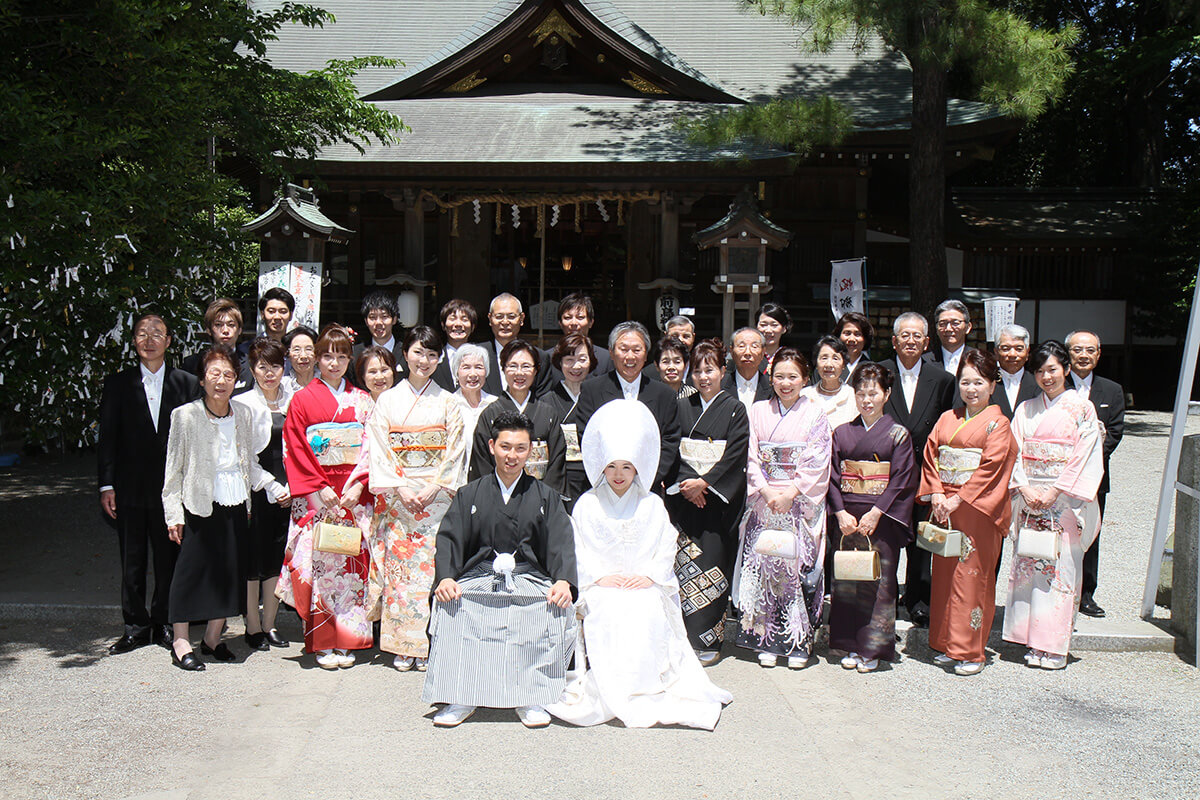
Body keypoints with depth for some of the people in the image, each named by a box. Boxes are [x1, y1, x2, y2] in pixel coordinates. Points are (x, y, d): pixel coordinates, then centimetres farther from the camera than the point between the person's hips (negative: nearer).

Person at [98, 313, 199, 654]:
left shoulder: (187, 383, 3)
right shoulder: (118, 384, 5)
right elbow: (107, 437, 4)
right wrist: (106, 485, -3)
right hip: (130, 488, 1)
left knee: (169, 560, 7)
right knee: (132, 563, 7)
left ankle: (165, 624, 20)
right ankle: (136, 627, 18)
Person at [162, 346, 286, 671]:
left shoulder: (244, 414, 7)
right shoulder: (186, 416, -5)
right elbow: (174, 468, -4)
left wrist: (273, 486, 3)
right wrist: (173, 513, -8)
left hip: (235, 505, 4)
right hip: (199, 505, -4)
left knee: (229, 569, 8)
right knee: (192, 569, -1)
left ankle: (213, 638, 23)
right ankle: (181, 642, 10)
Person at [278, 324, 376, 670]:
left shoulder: (362, 401, 11)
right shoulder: (302, 399, 4)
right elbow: (296, 450, -1)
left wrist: (358, 486, -8)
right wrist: (321, 489, -11)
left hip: (356, 495, 2)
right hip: (315, 495, -2)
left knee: (352, 562, 0)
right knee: (320, 563, -4)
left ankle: (346, 639, 9)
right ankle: (322, 643, 4)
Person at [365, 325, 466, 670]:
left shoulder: (448, 403, 8)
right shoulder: (387, 400, 7)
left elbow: (454, 452, 3)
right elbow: (378, 450, 2)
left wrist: (432, 489, -9)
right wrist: (401, 488, -10)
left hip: (437, 495, 0)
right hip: (395, 496, 0)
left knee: (432, 565, -4)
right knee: (398, 565, -2)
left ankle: (428, 644, 4)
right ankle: (402, 647, 6)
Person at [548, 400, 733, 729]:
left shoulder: (652, 505, 12)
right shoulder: (587, 505, 11)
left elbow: (666, 548, 8)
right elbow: (580, 550, 5)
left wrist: (650, 576, -8)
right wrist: (598, 576, -10)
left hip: (646, 587, 0)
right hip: (601, 587, 0)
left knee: (647, 612, -30)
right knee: (605, 614, -31)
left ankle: (645, 683, -19)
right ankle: (608, 687, -23)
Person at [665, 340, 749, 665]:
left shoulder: (735, 410, 3)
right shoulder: (681, 407, 12)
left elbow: (734, 457, -5)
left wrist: (704, 483, -13)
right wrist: (687, 483, -8)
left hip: (719, 500, -2)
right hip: (683, 499, 2)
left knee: (712, 567, -5)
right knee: (686, 565, -2)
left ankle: (708, 641, 2)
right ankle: (685, 638, 5)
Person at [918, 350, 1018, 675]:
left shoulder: (998, 424, -3)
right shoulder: (947, 419, 13)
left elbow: (991, 467, -12)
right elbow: (930, 455, 9)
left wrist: (958, 500, -16)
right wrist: (936, 494, -6)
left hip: (977, 509, -5)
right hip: (944, 508, 5)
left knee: (972, 575, -4)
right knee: (944, 573, 8)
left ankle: (971, 651, 6)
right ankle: (947, 644, 19)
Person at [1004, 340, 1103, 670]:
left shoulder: (1082, 409, 1)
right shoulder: (1025, 410, 12)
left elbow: (1083, 457, -6)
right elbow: (1015, 453, 7)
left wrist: (1053, 492, -12)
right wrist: (1025, 489, -8)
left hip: (1065, 499, -3)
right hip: (1028, 498, 4)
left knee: (1061, 567, -4)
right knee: (1028, 565, 2)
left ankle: (1054, 645, 2)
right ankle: (1032, 640, 10)